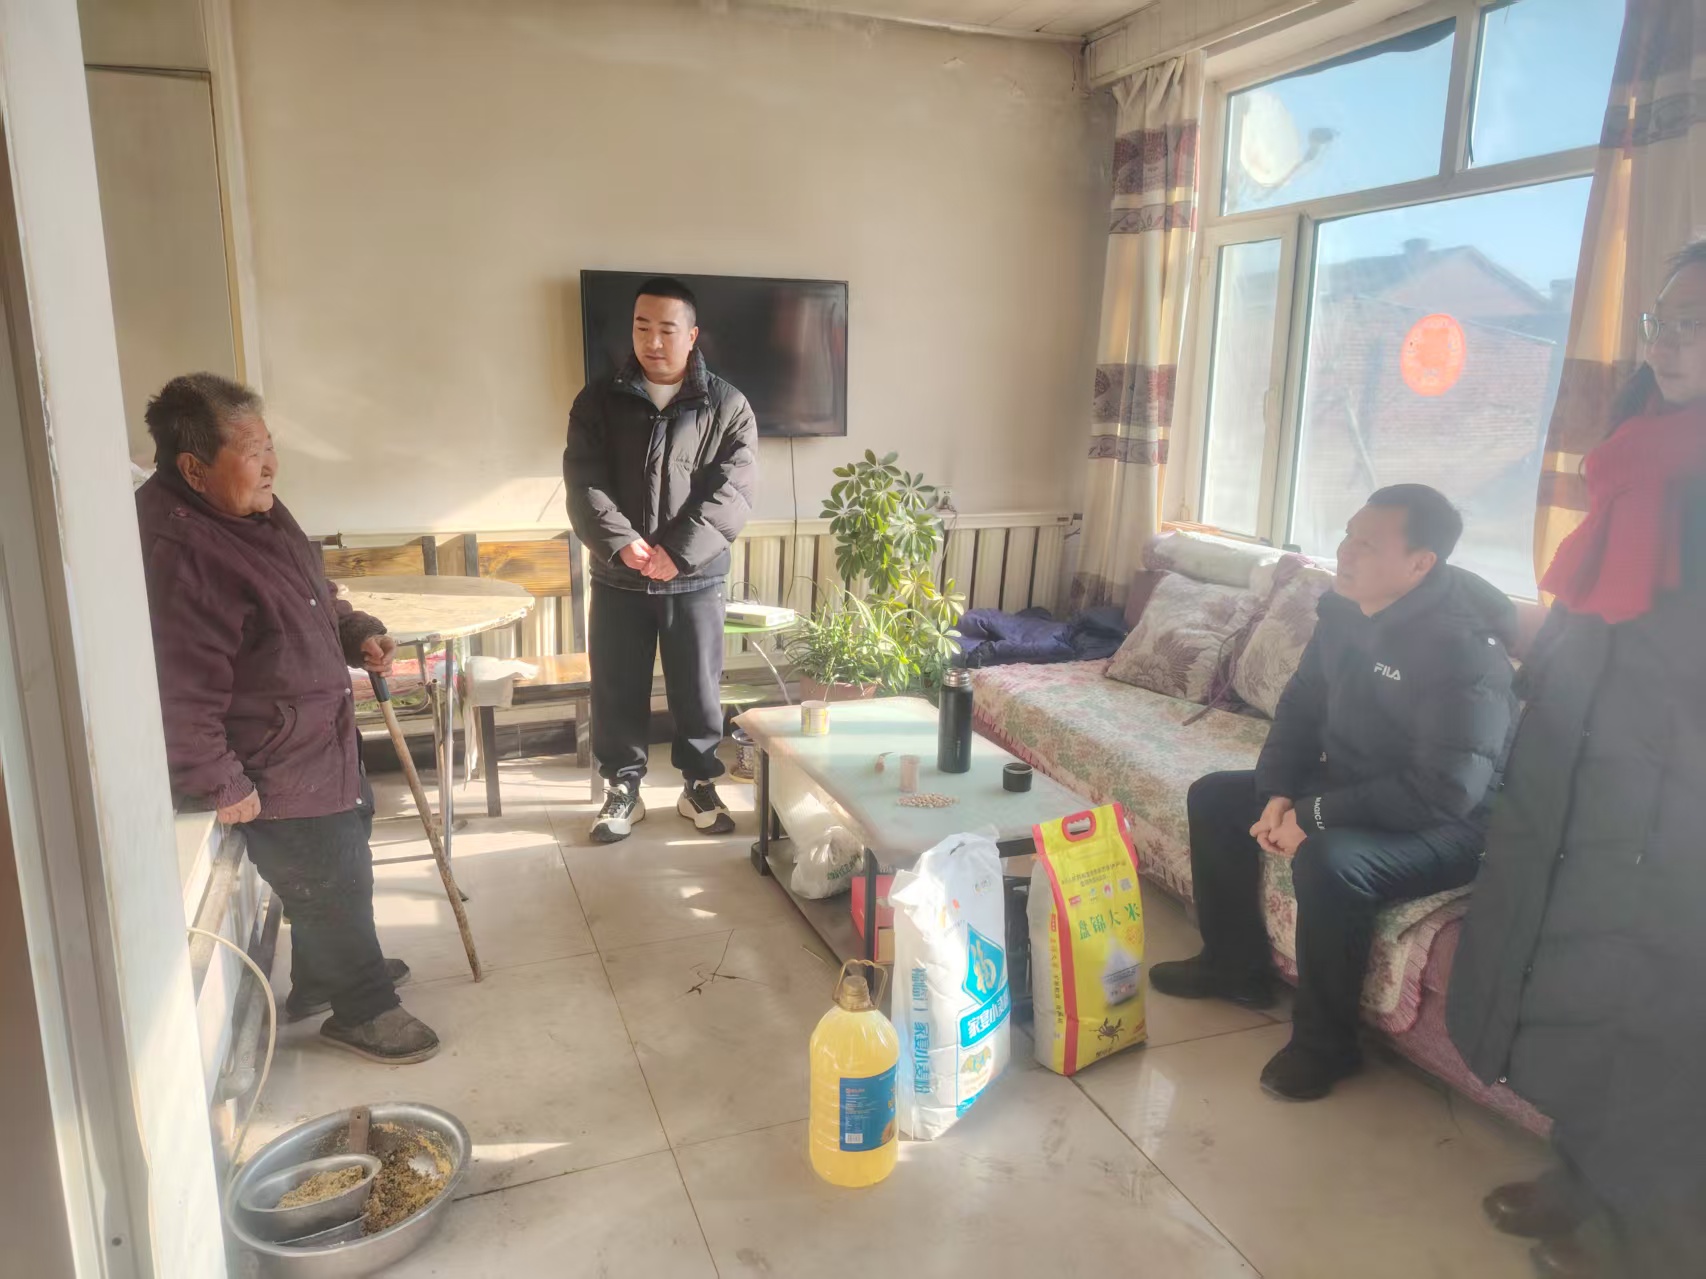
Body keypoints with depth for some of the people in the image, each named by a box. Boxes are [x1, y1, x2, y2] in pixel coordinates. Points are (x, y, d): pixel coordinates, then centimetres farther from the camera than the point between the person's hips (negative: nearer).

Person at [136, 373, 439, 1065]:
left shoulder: (254, 508, 2)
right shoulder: (173, 554, -30)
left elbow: (312, 593, 18)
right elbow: (180, 696, -30)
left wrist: (358, 634, 2)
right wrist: (222, 786, -23)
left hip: (323, 737, 10)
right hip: (274, 773, -10)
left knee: (347, 847, 25)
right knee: (335, 882, 5)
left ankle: (326, 974, 48)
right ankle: (361, 1007, 29)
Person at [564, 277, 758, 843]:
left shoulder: (727, 407, -2)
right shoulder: (598, 400, 2)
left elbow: (732, 491, -10)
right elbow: (585, 483, -6)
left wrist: (678, 552, -19)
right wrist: (623, 543, -21)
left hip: (695, 579, -1)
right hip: (617, 578, 1)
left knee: (698, 690, 9)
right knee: (617, 690, 9)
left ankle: (700, 786, 27)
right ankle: (623, 789, 26)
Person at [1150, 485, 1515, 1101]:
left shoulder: (1462, 647, -28)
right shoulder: (1344, 609, -3)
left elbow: (1446, 790, -32)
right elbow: (1300, 706, 7)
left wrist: (1316, 816, -26)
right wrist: (1278, 794, -8)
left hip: (1443, 826, -9)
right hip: (1345, 789, 9)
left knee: (1327, 860, -35)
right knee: (1214, 797, 7)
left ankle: (1325, 1042, -11)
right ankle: (1236, 965, 22)